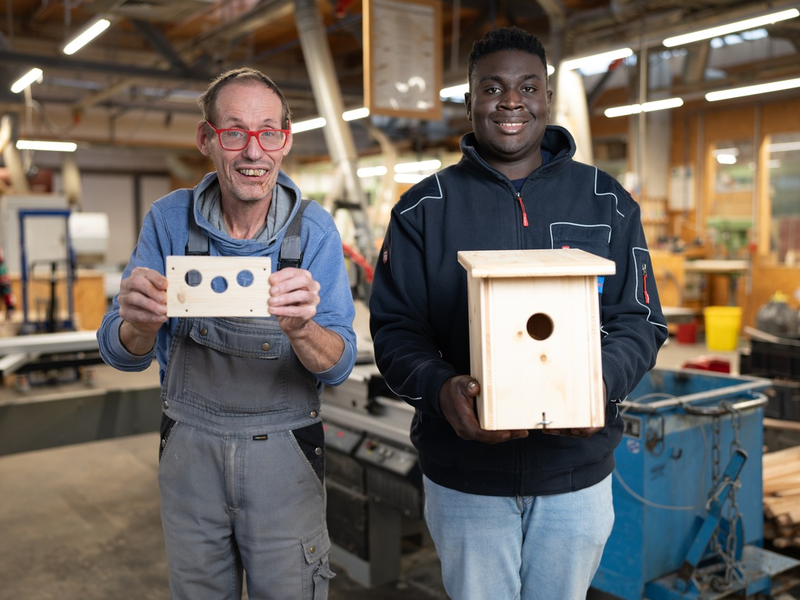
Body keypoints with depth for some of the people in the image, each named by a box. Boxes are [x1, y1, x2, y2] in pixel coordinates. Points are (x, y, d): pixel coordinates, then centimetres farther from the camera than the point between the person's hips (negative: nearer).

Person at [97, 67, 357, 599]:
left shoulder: (314, 229, -10)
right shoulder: (170, 220, -6)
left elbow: (339, 366, -14)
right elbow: (122, 355, -6)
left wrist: (301, 329, -37)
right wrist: (141, 323, -30)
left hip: (284, 454, -1)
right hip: (190, 448, 2)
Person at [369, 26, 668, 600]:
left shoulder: (607, 202, 2)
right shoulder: (424, 209, -1)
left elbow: (639, 321, 2)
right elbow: (393, 324, -4)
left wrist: (601, 382, -20)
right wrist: (440, 387, -24)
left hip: (578, 470, 2)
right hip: (464, 474, -1)